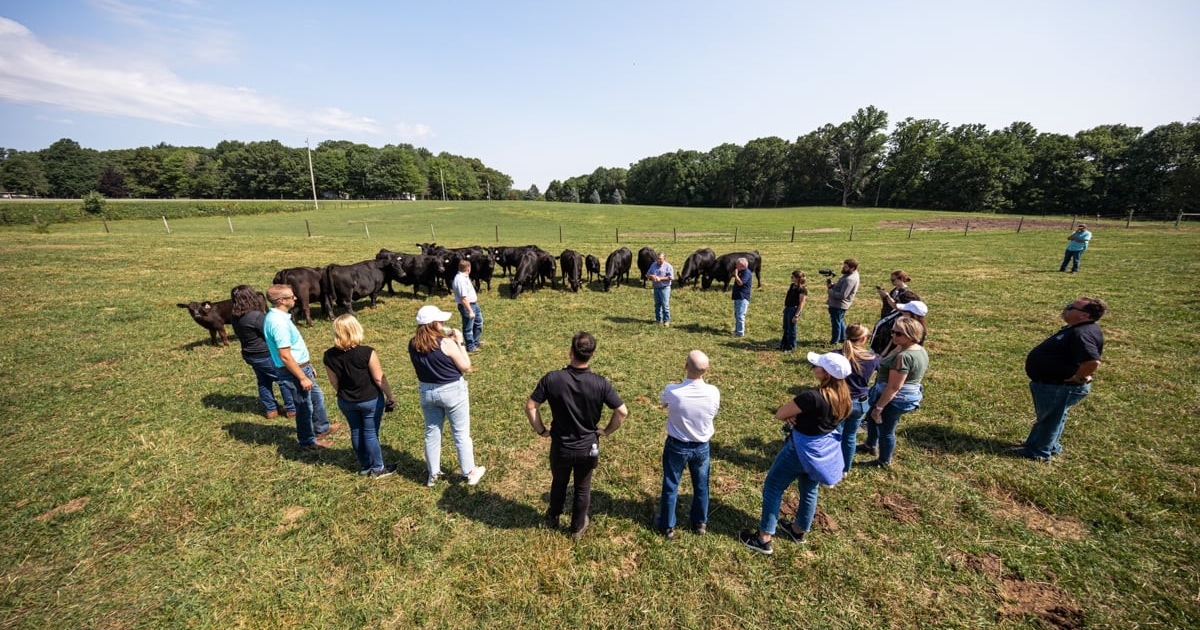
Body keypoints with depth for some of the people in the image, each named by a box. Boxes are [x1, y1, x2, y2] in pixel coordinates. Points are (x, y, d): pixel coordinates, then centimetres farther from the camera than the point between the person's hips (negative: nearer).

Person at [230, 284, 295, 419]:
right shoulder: (257, 316, -27)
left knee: (263, 381, 19)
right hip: (266, 355, -8)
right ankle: (292, 409, 14)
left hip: (250, 355, 8)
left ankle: (270, 409, 28)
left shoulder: (236, 317, 0)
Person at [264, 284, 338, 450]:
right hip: (294, 371, -10)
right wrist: (302, 378, -21)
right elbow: (285, 356, -26)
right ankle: (308, 442, 25)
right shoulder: (279, 322, -27)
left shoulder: (277, 316, 5)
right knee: (305, 407, 7)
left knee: (317, 396, 24)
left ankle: (321, 428, 43)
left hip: (302, 367, 10)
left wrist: (308, 367, 19)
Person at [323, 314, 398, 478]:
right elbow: (379, 379, -16)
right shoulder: (366, 352, -23)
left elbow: (334, 382, 2)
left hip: (345, 402, 4)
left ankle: (365, 465, 36)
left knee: (356, 432, 19)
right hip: (371, 400, -4)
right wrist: (390, 396, -3)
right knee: (371, 433, 8)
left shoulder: (329, 356, -10)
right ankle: (377, 469, 22)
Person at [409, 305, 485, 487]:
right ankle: (470, 473, 24)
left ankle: (433, 474, 33)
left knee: (432, 433, 19)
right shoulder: (446, 343, -22)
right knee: (461, 434, 10)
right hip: (452, 391, -5)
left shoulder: (413, 345, -5)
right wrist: (459, 342, -9)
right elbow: (466, 366, -15)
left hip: (427, 392, 5)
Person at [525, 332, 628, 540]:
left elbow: (530, 407, -15)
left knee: (558, 484, 29)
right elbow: (622, 412, -17)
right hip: (588, 447, 0)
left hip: (561, 447, 1)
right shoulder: (601, 383, -20)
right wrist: (606, 431, -2)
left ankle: (553, 517, 54)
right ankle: (577, 528, 44)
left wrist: (541, 430, -1)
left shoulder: (552, 379, -21)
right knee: (582, 489, 24)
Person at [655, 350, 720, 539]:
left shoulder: (672, 391, -26)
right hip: (701, 447, 2)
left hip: (676, 446, -2)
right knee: (701, 486, 24)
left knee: (670, 486, 18)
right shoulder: (713, 392, -21)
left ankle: (667, 527, 35)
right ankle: (700, 523, 44)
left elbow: (663, 402, -2)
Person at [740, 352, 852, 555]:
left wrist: (791, 415, -4)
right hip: (824, 450, 8)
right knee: (809, 490, 25)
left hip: (802, 449, -8)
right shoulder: (843, 395, -7)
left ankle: (764, 539, 17)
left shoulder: (812, 397, -33)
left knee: (773, 487, 8)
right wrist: (798, 416, -8)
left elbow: (779, 414, -22)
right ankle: (800, 530, 46)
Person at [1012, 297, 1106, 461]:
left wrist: (1075, 378, -25)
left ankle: (1038, 452, 23)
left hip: (1061, 387, -10)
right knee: (1049, 417, 24)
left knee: (1050, 419, 7)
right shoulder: (1077, 328, 6)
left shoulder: (1082, 333, -27)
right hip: (1051, 384, 10)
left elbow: (1093, 362, -38)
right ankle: (1043, 445, 40)